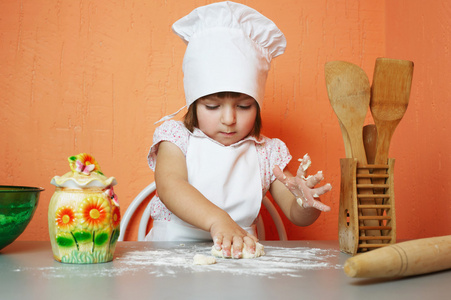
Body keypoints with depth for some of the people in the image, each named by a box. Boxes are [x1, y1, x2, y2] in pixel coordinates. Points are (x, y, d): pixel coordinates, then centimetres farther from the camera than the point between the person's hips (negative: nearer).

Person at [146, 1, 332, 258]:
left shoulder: (267, 152, 6)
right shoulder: (177, 137, 0)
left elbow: (296, 216, 7)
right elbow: (169, 186, -18)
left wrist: (306, 203, -17)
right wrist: (218, 220, -34)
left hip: (240, 257, 2)